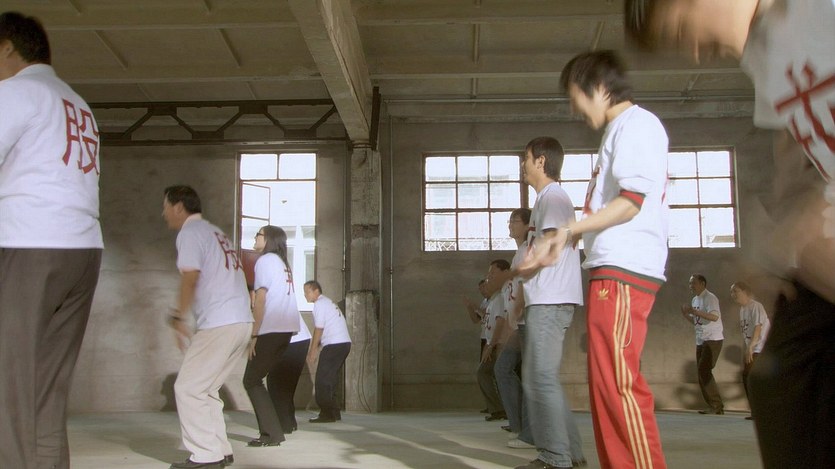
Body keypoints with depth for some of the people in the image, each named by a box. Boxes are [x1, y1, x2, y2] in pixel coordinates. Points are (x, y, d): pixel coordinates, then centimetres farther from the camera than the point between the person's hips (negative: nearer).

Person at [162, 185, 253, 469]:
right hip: (241, 322, 9)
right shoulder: (214, 232, 25)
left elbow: (190, 278, -13)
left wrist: (178, 318, -6)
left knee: (188, 388, -5)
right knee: (206, 389, 16)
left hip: (219, 325, -9)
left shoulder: (190, 232, -3)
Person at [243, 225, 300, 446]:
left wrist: (254, 335, -11)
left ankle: (272, 434, -7)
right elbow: (278, 298, 13)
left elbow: (261, 299, -11)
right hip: (288, 329, 8)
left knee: (252, 381, -2)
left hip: (271, 330, -8)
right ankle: (275, 430, 15)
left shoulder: (265, 260, -3)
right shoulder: (282, 263, 20)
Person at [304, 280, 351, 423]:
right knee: (331, 378, 15)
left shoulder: (320, 304, -7)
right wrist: (315, 350, 16)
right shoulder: (327, 302, 22)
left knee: (323, 380, -5)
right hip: (344, 343, 10)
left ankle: (326, 414, -5)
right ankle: (334, 413, 18)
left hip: (334, 345, -10)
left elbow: (318, 330, -10)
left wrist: (312, 352, -4)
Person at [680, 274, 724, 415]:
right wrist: (686, 315, 3)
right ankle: (714, 406, 13)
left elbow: (714, 317, -26)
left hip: (713, 339, -9)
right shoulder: (694, 300, 15)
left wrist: (695, 311, -29)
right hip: (700, 340, 9)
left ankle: (717, 405, -8)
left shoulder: (710, 298, -12)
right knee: (701, 372, 7)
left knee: (704, 370, -15)